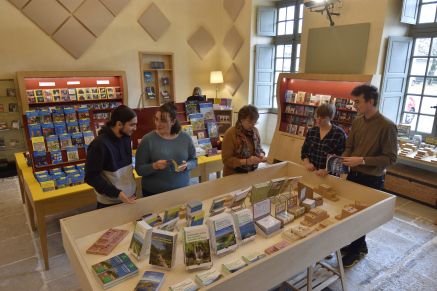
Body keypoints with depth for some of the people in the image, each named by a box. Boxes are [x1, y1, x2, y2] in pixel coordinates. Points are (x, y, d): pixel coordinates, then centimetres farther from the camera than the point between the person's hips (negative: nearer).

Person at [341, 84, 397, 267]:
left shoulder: (387, 126, -18)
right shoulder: (357, 121, 2)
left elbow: (391, 158, -17)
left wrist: (362, 160, -25)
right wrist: (342, 159, -8)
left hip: (372, 179, -6)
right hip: (354, 174, 7)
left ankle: (355, 251, 28)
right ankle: (359, 245, 39)